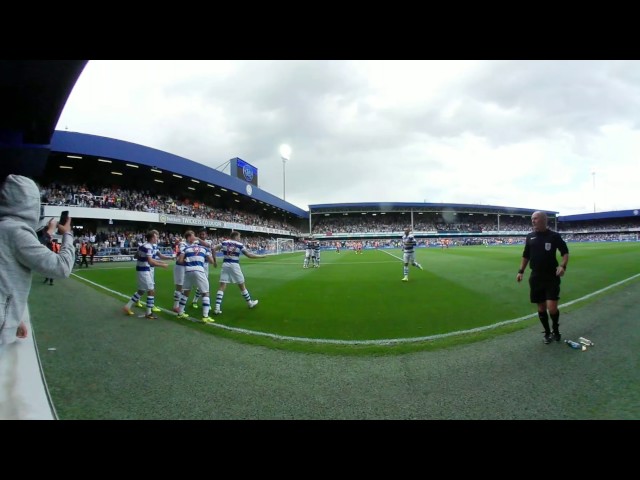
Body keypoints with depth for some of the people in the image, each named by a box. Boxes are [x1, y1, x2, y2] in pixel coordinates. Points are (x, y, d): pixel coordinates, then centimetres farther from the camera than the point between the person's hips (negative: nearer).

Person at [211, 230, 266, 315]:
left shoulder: (224, 243, 7)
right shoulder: (239, 245, 0)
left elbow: (213, 249, -1)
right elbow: (249, 255, 1)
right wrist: (261, 256, 11)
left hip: (225, 265, 3)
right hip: (234, 265, -2)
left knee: (222, 287, 2)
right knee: (242, 286, 12)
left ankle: (217, 308, -8)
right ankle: (250, 303, 28)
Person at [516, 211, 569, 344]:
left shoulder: (554, 236, -5)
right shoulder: (530, 236, 6)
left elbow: (565, 252, -1)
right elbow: (526, 256, 14)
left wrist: (563, 265, -18)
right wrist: (521, 271, 6)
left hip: (552, 277, -4)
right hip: (536, 277, 4)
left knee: (552, 308, -9)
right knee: (541, 307, 10)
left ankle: (556, 330, 20)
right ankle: (547, 333, 28)